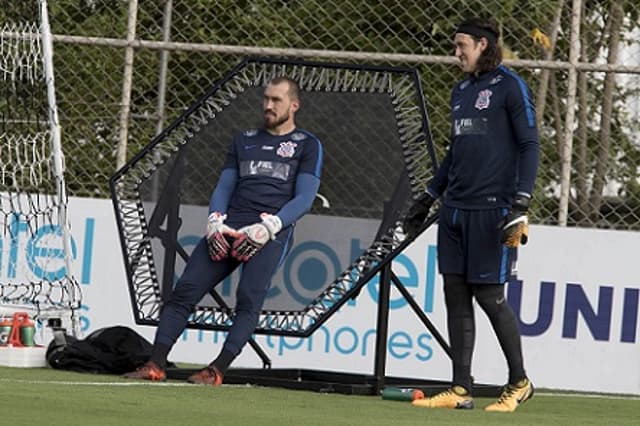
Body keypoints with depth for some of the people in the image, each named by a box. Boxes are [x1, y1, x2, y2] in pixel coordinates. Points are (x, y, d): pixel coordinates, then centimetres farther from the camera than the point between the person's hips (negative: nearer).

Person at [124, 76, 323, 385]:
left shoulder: (307, 145, 11)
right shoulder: (244, 141, 26)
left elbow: (304, 198, 0)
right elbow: (223, 188, 20)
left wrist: (268, 227, -14)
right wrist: (215, 221, -1)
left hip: (272, 233, -4)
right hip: (229, 228, 4)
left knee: (249, 298, -23)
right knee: (185, 289, -11)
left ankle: (217, 370, -27)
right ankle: (156, 365, -14)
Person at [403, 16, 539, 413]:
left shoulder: (510, 86, -6)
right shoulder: (461, 90, 18)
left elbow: (530, 146, -10)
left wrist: (521, 202, -19)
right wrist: (428, 198, 25)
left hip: (492, 209, -8)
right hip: (455, 209, 8)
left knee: (489, 294, -6)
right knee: (456, 294, 4)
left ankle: (520, 382, 9)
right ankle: (461, 389, 5)